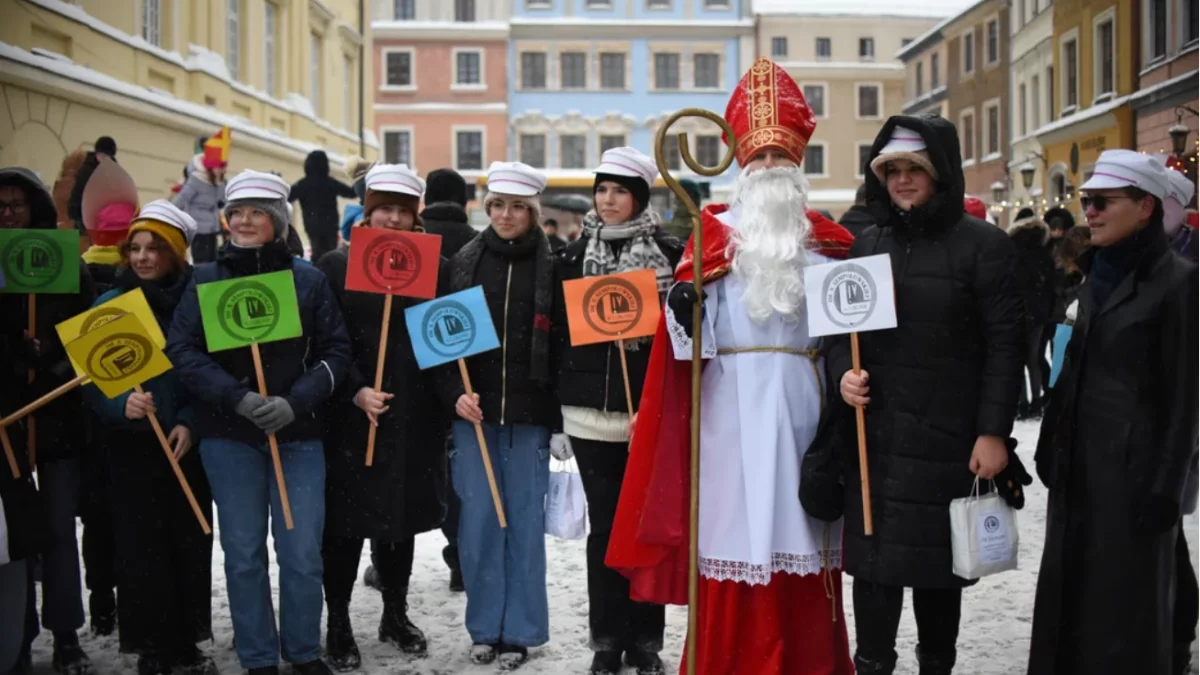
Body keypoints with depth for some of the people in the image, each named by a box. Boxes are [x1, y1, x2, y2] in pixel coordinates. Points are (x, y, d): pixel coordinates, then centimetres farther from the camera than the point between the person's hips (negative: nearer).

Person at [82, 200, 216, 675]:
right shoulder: (108, 305, 3)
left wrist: (190, 422, -14)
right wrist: (121, 405, -21)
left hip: (187, 444, 0)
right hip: (130, 445, 0)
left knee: (190, 543, 5)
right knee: (139, 547, -1)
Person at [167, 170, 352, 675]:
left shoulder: (308, 279, 3)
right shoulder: (206, 279, 4)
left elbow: (336, 350, 1)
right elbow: (181, 349, -4)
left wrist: (295, 402, -14)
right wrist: (238, 398, -17)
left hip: (298, 432, 0)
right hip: (228, 434, 1)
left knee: (302, 552, 1)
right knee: (243, 553, 6)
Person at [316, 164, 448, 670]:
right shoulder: (337, 265, -1)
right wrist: (356, 392, -17)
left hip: (414, 419, 3)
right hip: (351, 418, -3)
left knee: (401, 518, 13)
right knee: (346, 523, 3)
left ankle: (396, 615, 29)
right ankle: (338, 624, 17)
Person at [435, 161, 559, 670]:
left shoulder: (551, 267, 0)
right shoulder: (464, 262, 6)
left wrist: (561, 419, -6)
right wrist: (454, 394, -8)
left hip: (530, 414, -1)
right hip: (473, 410, 2)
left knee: (524, 521, 4)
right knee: (478, 521, 4)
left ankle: (520, 631, 16)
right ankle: (485, 627, 18)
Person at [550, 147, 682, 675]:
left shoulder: (670, 254, 1)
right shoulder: (573, 257, 7)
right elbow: (559, 335, 7)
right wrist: (554, 414, 4)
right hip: (591, 413, 2)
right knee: (604, 526, 7)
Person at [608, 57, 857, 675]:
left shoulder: (825, 239, 13)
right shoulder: (713, 230, 6)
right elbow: (690, 333, 0)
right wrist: (682, 308, -20)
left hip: (803, 402, 2)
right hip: (732, 401, -2)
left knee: (799, 529, 4)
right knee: (735, 526, -3)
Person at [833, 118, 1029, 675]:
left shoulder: (984, 245, -3)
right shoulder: (867, 246, 12)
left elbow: (1006, 345, -7)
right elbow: (841, 328, 15)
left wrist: (993, 432, -12)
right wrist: (843, 374, -6)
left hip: (948, 438, -3)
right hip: (874, 436, 3)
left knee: (938, 559, 9)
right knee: (873, 557, 3)